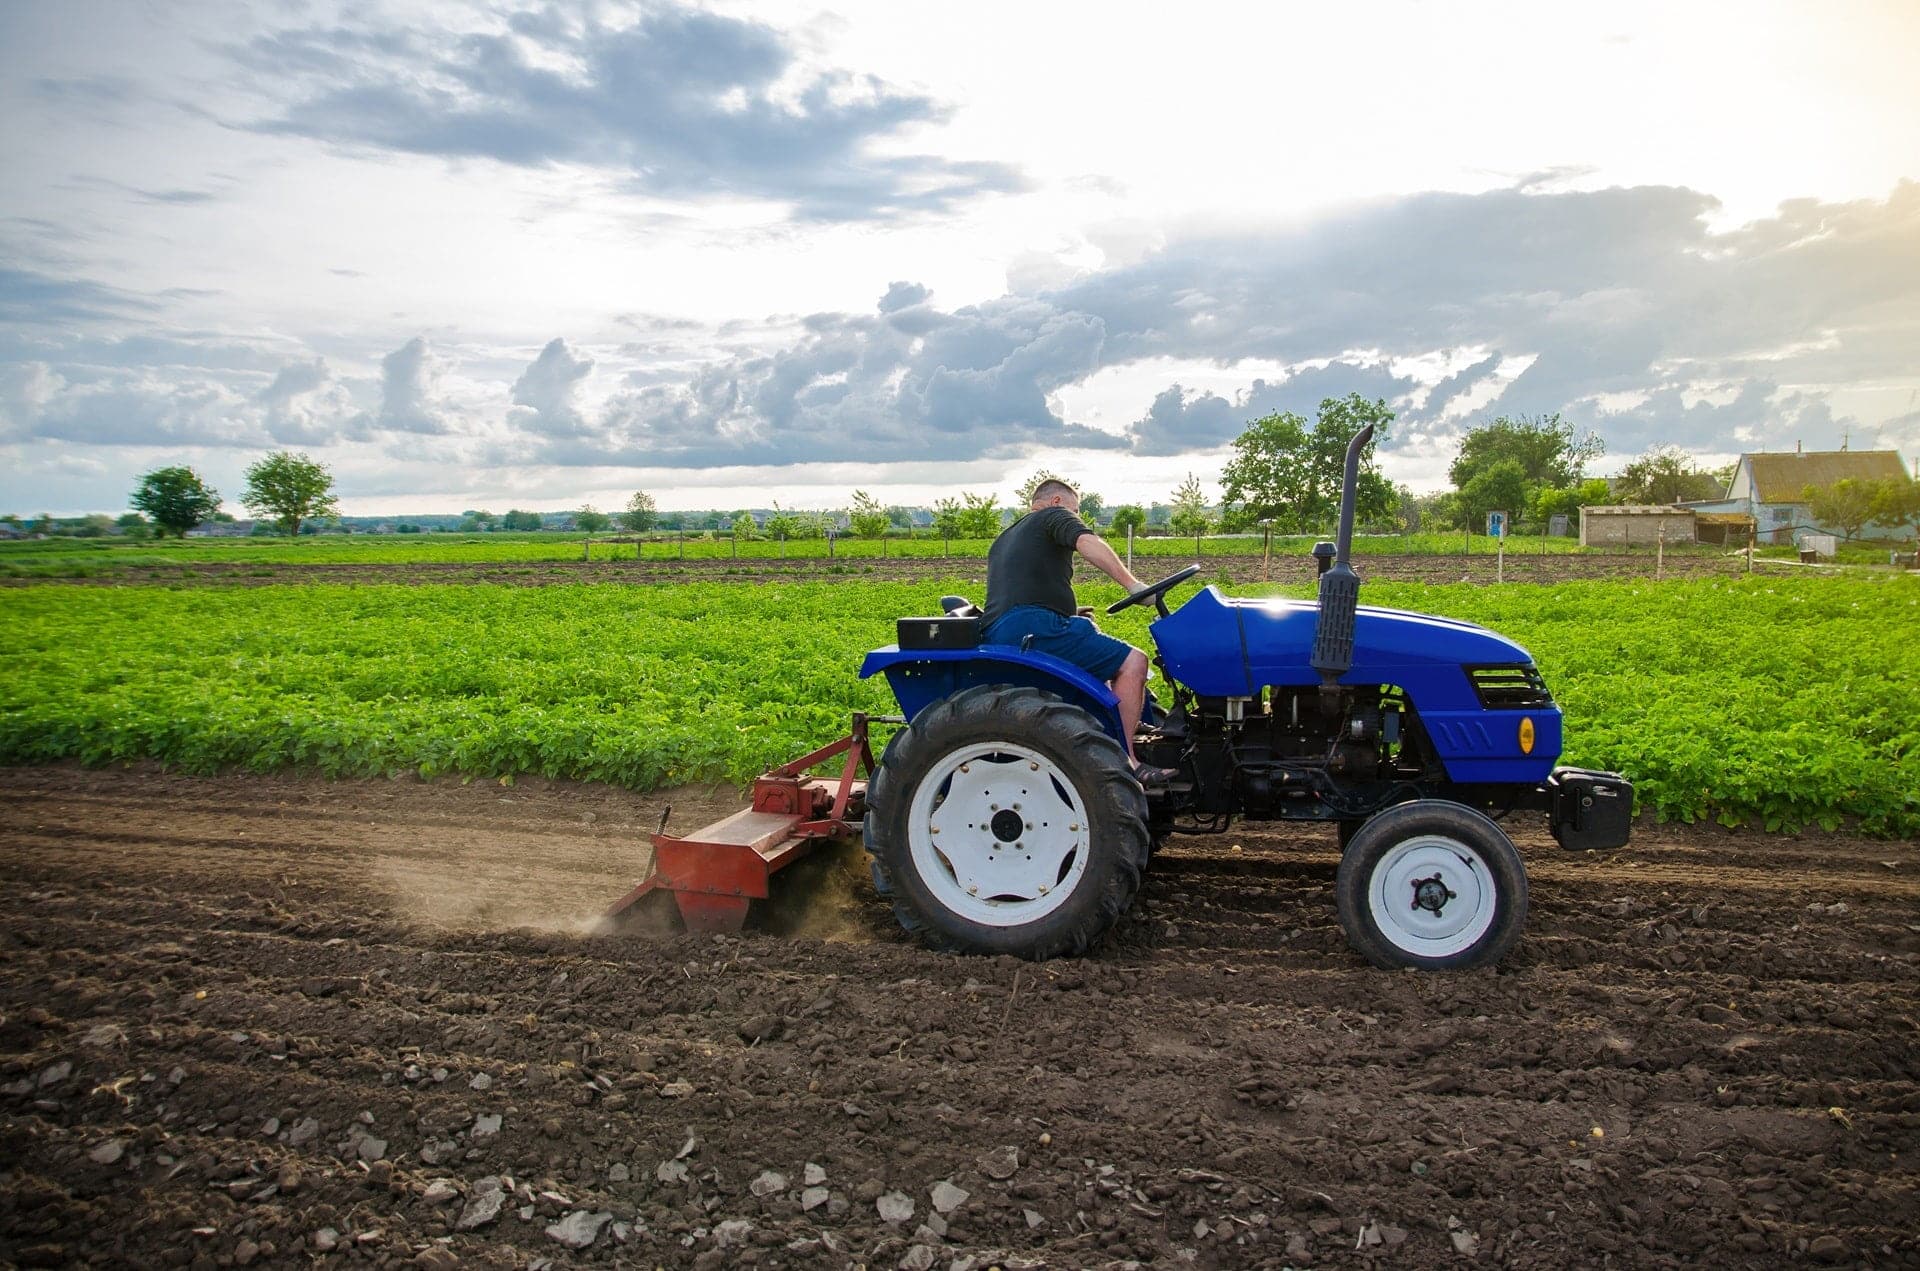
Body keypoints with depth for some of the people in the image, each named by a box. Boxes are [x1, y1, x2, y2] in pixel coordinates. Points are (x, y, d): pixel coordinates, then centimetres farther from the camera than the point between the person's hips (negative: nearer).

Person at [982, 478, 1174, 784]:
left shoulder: (1003, 540, 35)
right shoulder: (1055, 515, 10)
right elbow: (1088, 543, -12)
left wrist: (1066, 614, 39)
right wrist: (1132, 583, -20)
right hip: (1033, 626, -9)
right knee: (1132, 662, -11)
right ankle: (1124, 761, -16)